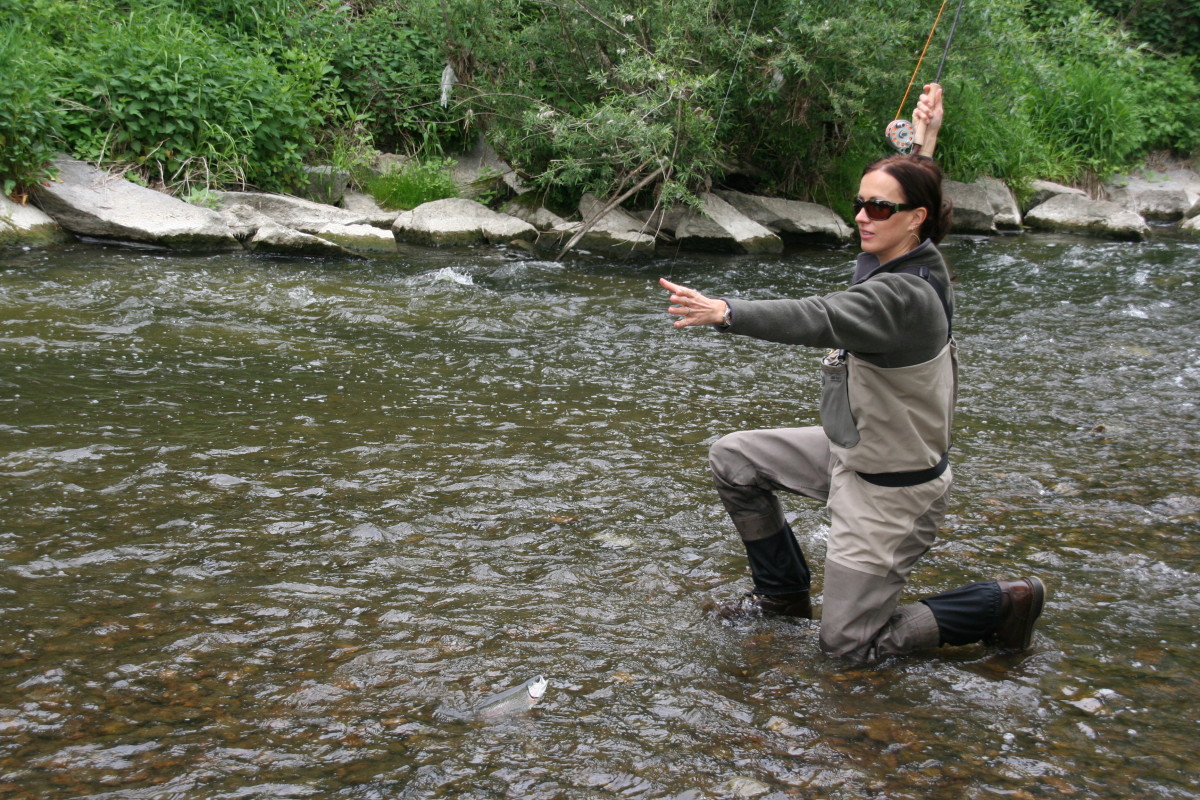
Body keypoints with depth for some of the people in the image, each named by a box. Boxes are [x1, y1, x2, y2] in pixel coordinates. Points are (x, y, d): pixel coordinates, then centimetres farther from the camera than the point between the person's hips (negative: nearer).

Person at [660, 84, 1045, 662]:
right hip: (850, 451, 9)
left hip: (891, 487, -9)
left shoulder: (905, 296, -30)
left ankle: (1006, 605, 13)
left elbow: (820, 319, -47)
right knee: (732, 459, 9)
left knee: (847, 643, 2)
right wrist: (924, 138, 20)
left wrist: (724, 312, -57)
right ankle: (784, 593, 24)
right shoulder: (890, 259, -3)